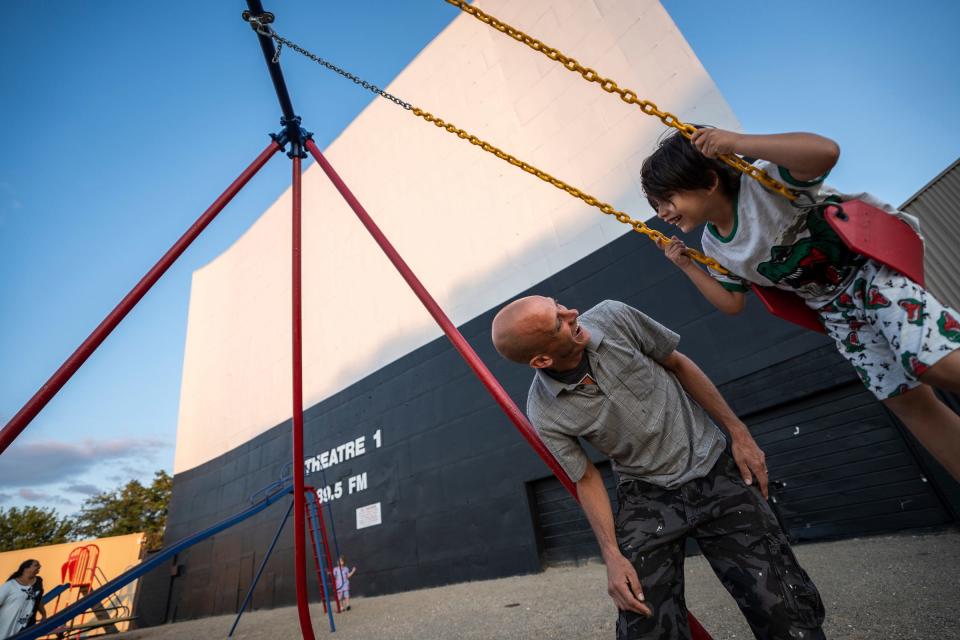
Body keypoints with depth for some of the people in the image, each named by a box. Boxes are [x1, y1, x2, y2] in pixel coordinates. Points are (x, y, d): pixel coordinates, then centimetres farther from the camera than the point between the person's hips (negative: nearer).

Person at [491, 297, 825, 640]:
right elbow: (587, 480, -2)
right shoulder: (545, 414, -17)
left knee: (786, 610, -8)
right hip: (646, 495, -1)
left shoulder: (612, 317, -15)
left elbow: (679, 364, 0)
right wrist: (611, 554, -10)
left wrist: (739, 432, 2)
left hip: (712, 466, 1)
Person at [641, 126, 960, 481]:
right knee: (906, 400, 6)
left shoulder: (760, 181, -23)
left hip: (871, 267, -6)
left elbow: (825, 152, -42)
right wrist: (687, 265, -2)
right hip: (834, 309, 6)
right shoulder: (714, 247, -3)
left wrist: (736, 142, -43)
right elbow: (731, 303, 3)